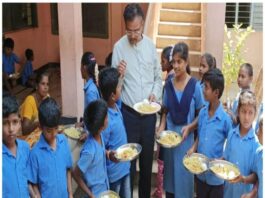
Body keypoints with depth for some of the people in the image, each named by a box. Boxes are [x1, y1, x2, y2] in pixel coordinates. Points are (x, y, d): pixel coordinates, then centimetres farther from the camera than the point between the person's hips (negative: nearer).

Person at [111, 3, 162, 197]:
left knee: (147, 159, 16)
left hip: (149, 113, 3)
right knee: (128, 160, 7)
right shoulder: (119, 47, -8)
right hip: (129, 113, -3)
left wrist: (155, 93, -8)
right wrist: (119, 74, -28)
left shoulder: (150, 45, 2)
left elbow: (158, 76, 10)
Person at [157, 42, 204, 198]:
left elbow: (200, 114, -3)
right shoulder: (169, 84, 1)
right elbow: (165, 111, 7)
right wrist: (161, 127, -8)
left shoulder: (195, 85, -9)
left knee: (184, 171, 6)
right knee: (169, 169, 13)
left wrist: (189, 128, -16)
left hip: (186, 135, -3)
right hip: (170, 133, 3)